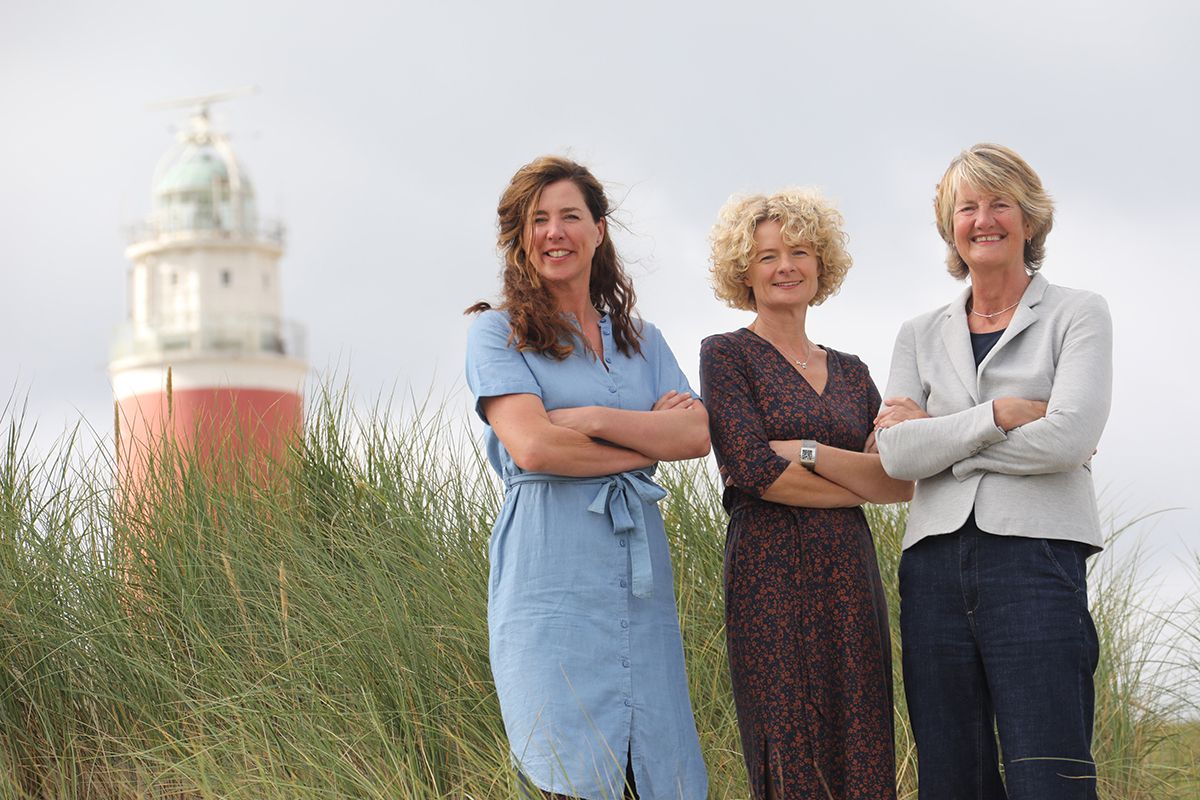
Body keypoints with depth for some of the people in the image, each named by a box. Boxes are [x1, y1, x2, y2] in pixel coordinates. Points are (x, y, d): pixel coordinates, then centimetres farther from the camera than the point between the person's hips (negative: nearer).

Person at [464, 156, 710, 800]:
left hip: (640, 572, 5)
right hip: (551, 573, -5)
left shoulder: (640, 340, 19)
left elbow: (698, 434, 4)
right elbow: (531, 446, -10)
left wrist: (595, 419, -9)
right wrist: (651, 441, -2)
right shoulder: (498, 332, 5)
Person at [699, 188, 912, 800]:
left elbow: (904, 482, 4)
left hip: (850, 578, 5)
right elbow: (752, 471, -11)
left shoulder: (851, 372, 17)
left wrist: (810, 453, -9)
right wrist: (862, 482, -2)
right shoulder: (727, 355, 2)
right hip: (772, 576, -5)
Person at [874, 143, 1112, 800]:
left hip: (1034, 557, -4)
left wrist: (938, 435, -1)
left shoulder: (1077, 315, 8)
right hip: (935, 567, 4)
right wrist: (1002, 414, -7)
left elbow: (1069, 437, -8)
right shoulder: (920, 337, 18)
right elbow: (897, 455, 3)